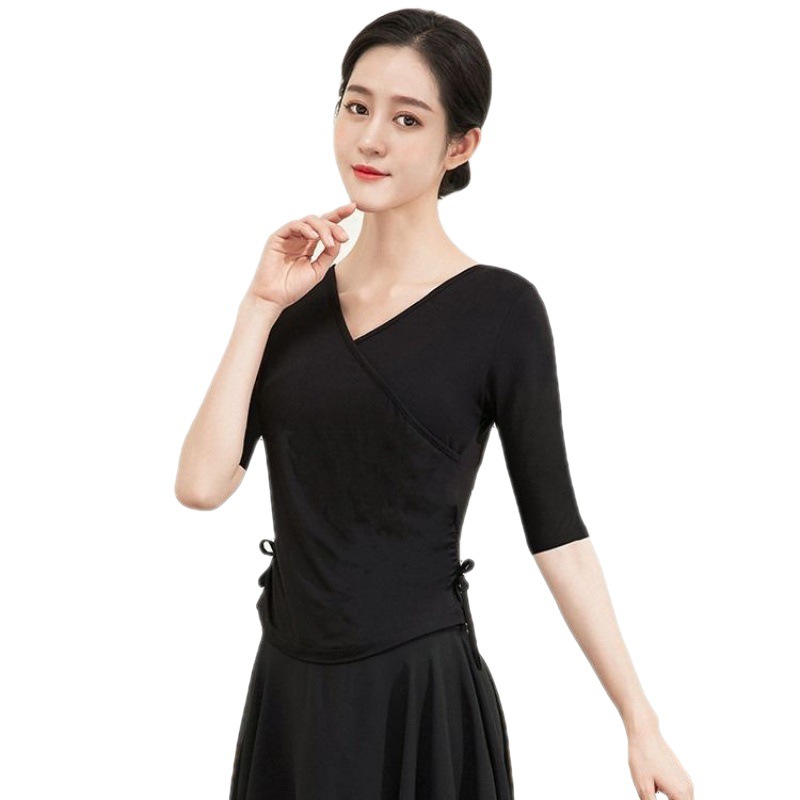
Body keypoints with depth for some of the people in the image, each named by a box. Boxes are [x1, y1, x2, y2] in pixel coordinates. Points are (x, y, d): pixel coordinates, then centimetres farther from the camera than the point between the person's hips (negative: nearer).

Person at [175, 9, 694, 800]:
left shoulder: (499, 309, -9)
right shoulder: (295, 294, 4)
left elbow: (555, 529, -7)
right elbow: (202, 484, -6)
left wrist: (640, 724, -8)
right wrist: (260, 307, -9)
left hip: (421, 692, -4)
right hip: (288, 684, 4)